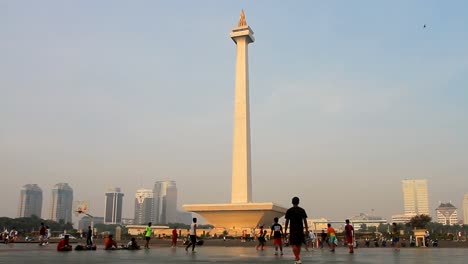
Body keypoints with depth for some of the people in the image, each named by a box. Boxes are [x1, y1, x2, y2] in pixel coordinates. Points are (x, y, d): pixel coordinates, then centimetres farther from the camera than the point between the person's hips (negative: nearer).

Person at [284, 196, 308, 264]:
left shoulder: (289, 210, -2)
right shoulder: (302, 210, 3)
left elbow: (287, 221, -3)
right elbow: (305, 221, 1)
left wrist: (285, 231, 2)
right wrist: (306, 230, 6)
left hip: (293, 230, -3)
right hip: (300, 229, 3)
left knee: (294, 244, -3)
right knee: (299, 244, 17)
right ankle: (298, 257, 27)